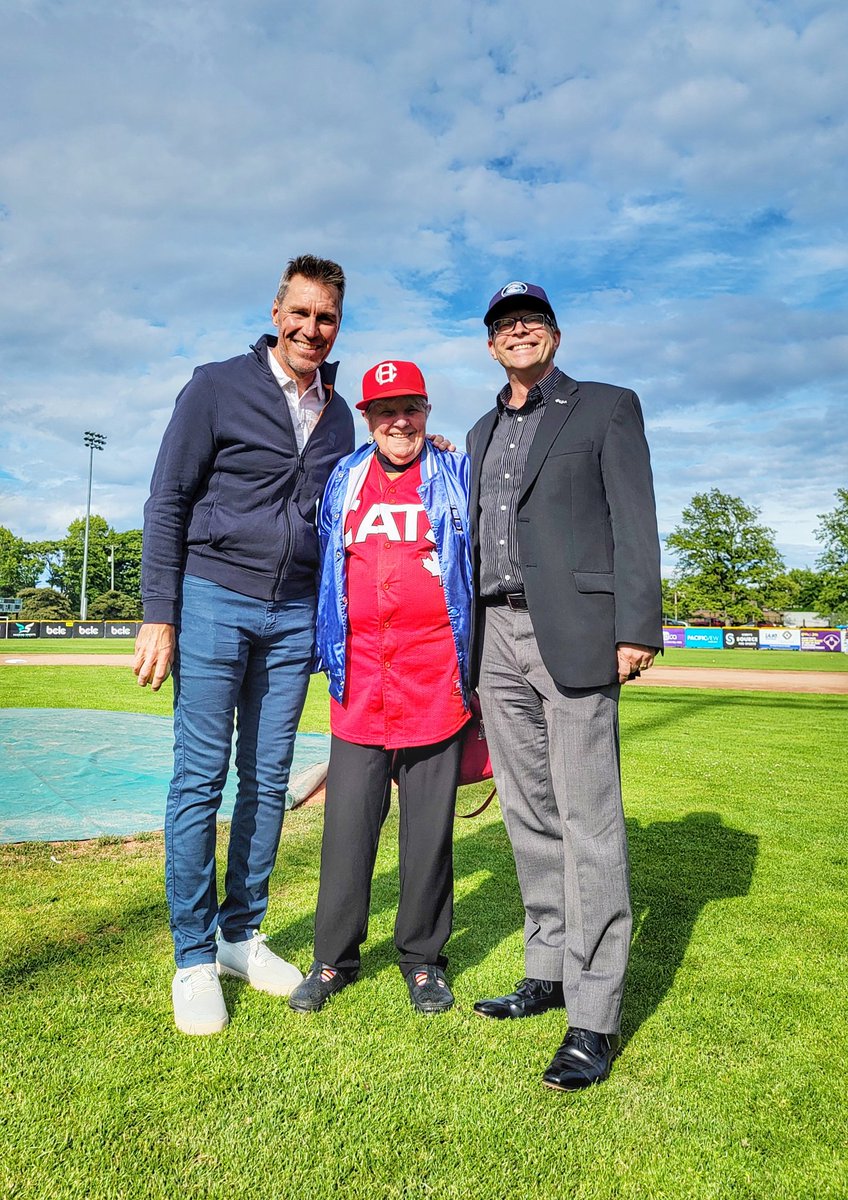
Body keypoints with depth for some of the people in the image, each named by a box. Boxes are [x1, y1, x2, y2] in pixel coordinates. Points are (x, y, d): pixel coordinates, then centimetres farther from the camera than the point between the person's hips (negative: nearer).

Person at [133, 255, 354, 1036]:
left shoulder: (338, 415, 12)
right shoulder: (218, 387, -2)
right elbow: (167, 502, -4)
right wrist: (159, 616, -9)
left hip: (293, 617, 5)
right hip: (213, 599, -4)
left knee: (269, 781, 8)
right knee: (202, 778, -2)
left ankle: (242, 936, 23)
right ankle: (194, 959, 11)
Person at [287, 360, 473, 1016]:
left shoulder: (458, 476, 7)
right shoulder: (343, 482, 14)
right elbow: (326, 566, 21)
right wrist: (330, 653, 16)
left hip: (435, 679, -2)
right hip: (360, 678, 2)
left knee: (430, 827, 7)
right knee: (348, 825, 6)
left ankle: (422, 956, 24)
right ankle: (335, 958, 23)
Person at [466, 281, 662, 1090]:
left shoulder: (607, 408, 6)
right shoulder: (483, 433, 22)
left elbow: (634, 522, -3)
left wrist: (636, 630, -13)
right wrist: (466, 647, 15)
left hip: (572, 634, -5)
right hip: (497, 638, 6)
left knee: (587, 820, -5)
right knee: (529, 817, 10)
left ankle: (595, 1016, 3)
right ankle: (548, 973, 23)